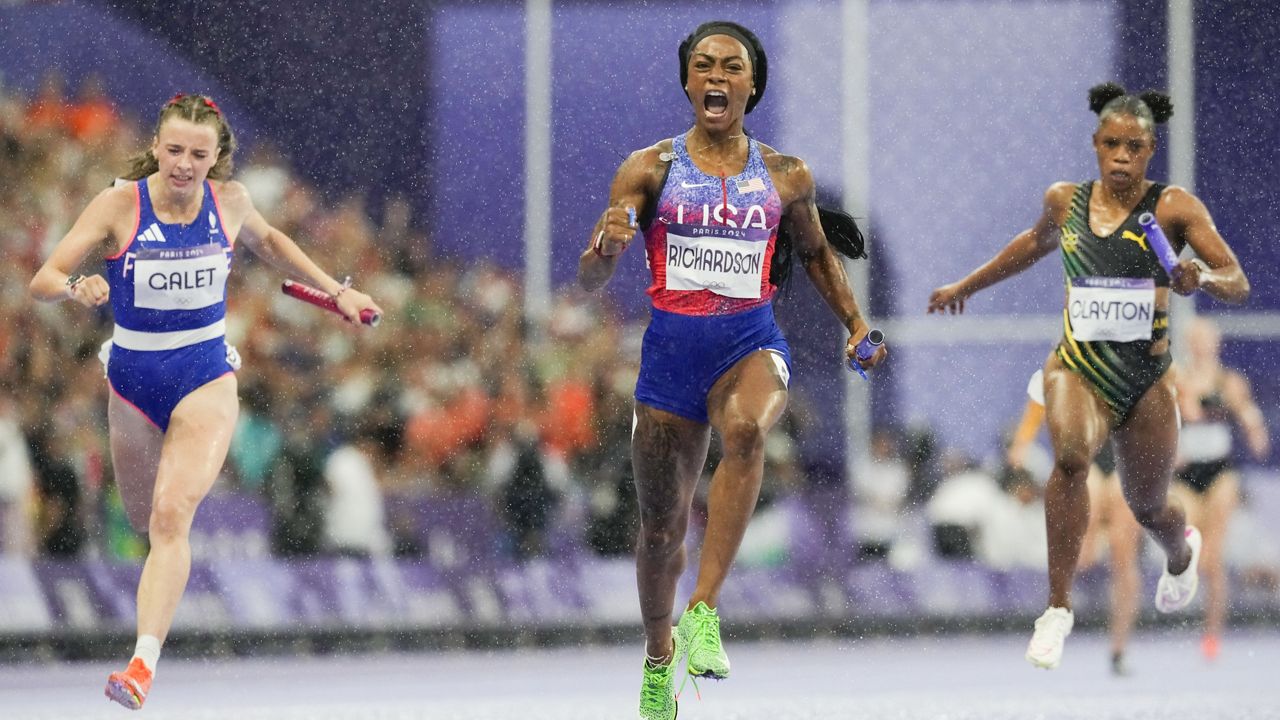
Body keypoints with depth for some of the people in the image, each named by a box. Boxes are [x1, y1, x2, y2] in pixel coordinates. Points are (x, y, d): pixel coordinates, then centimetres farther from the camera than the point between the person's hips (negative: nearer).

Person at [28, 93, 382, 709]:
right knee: (145, 518, 17)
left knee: (171, 516, -21)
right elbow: (42, 282, -17)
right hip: (132, 379, 1)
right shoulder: (120, 204, -13)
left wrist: (336, 291, 18)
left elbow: (266, 241, 20)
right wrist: (77, 288, -39)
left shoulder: (229, 200, -5)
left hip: (205, 379, -1)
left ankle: (144, 664, -32)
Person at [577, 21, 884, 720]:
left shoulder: (786, 177, 6)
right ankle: (659, 657, 36)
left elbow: (817, 253, 25)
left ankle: (704, 611, -39)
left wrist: (856, 324, 15)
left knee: (746, 430, -37)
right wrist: (606, 246, -26)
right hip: (672, 346, 1)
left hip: (752, 343, -1)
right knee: (661, 525, 8)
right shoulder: (650, 168, 1)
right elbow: (590, 280, -4)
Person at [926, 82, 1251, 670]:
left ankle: (1182, 551, 56)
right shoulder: (1065, 201, 3)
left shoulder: (1173, 207, -7)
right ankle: (1058, 606, -26)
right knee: (1071, 453, -32)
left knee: (1148, 509, 15)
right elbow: (1037, 242, 27)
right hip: (1079, 366, 1)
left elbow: (1239, 285, -12)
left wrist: (1203, 278, -34)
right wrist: (968, 285, 37)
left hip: (1147, 377, -1)